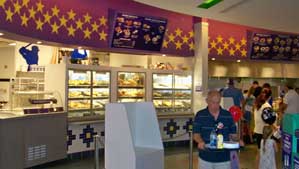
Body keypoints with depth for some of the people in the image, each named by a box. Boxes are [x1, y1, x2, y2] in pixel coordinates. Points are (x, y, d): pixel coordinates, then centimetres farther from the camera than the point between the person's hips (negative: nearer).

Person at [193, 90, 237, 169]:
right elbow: (196, 134, -4)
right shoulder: (200, 115, -3)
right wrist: (200, 142, -24)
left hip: (224, 158, 1)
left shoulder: (228, 115, 2)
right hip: (205, 158, -1)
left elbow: (233, 134, 7)